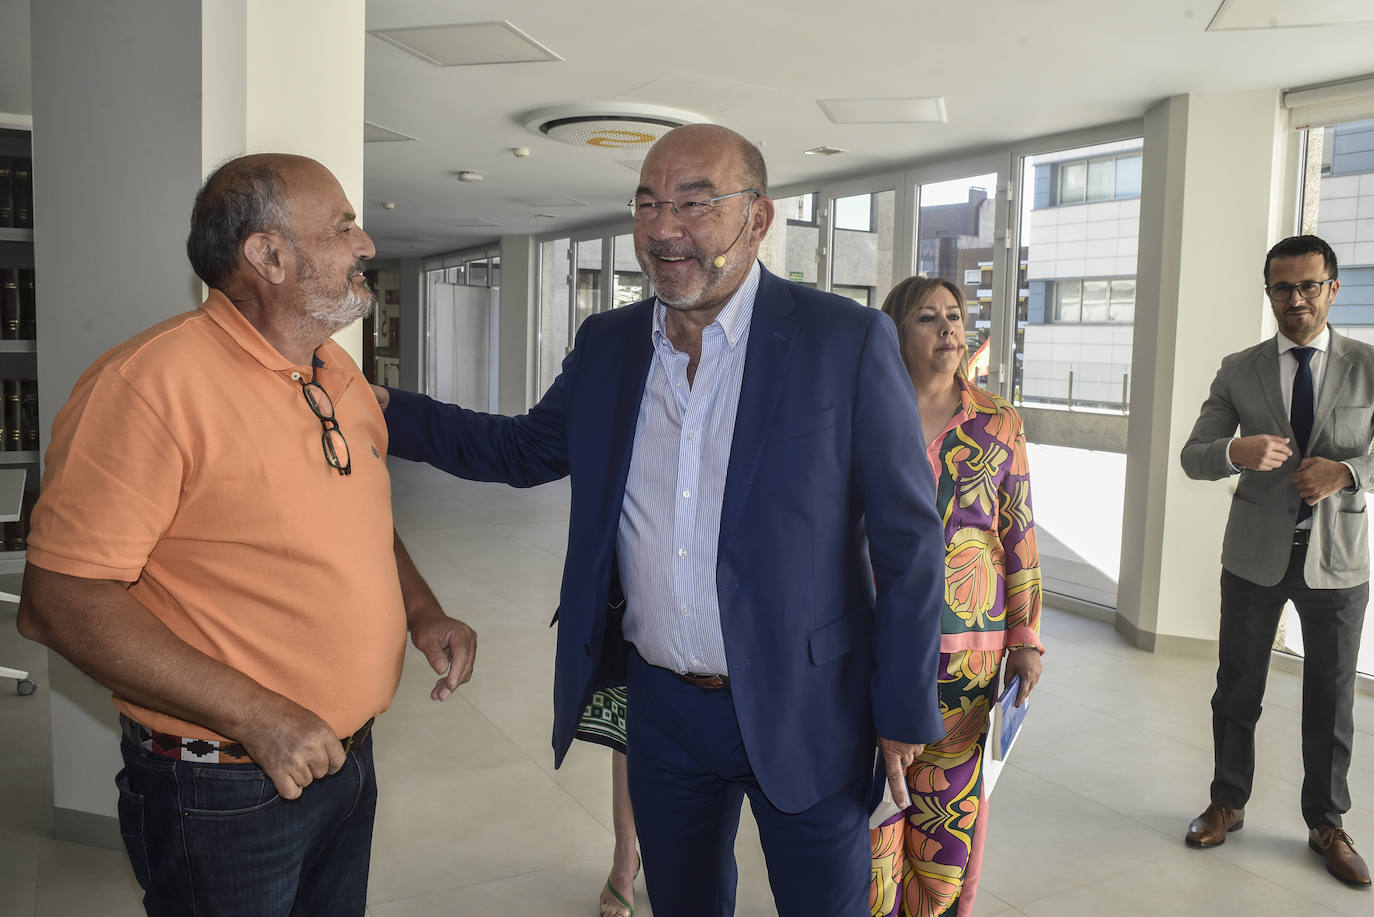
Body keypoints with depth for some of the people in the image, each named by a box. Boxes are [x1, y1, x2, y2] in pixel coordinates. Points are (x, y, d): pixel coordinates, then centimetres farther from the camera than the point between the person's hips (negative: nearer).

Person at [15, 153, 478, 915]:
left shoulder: (341, 375, 5)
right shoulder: (151, 381, -21)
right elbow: (63, 597, -22)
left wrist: (423, 612, 2)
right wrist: (256, 716, -24)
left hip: (350, 758, 7)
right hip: (224, 790, -7)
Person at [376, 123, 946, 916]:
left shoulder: (849, 341, -13)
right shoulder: (606, 344, 1)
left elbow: (909, 541, -10)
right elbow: (524, 449, 14)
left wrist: (905, 714, -8)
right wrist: (383, 408, 2)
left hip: (803, 713, -4)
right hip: (664, 706, 4)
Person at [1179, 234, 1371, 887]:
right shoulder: (1239, 371, 1)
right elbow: (1193, 457, -3)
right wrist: (1235, 451, -24)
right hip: (1255, 555, 1)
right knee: (1237, 690, 11)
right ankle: (1228, 803, 29)